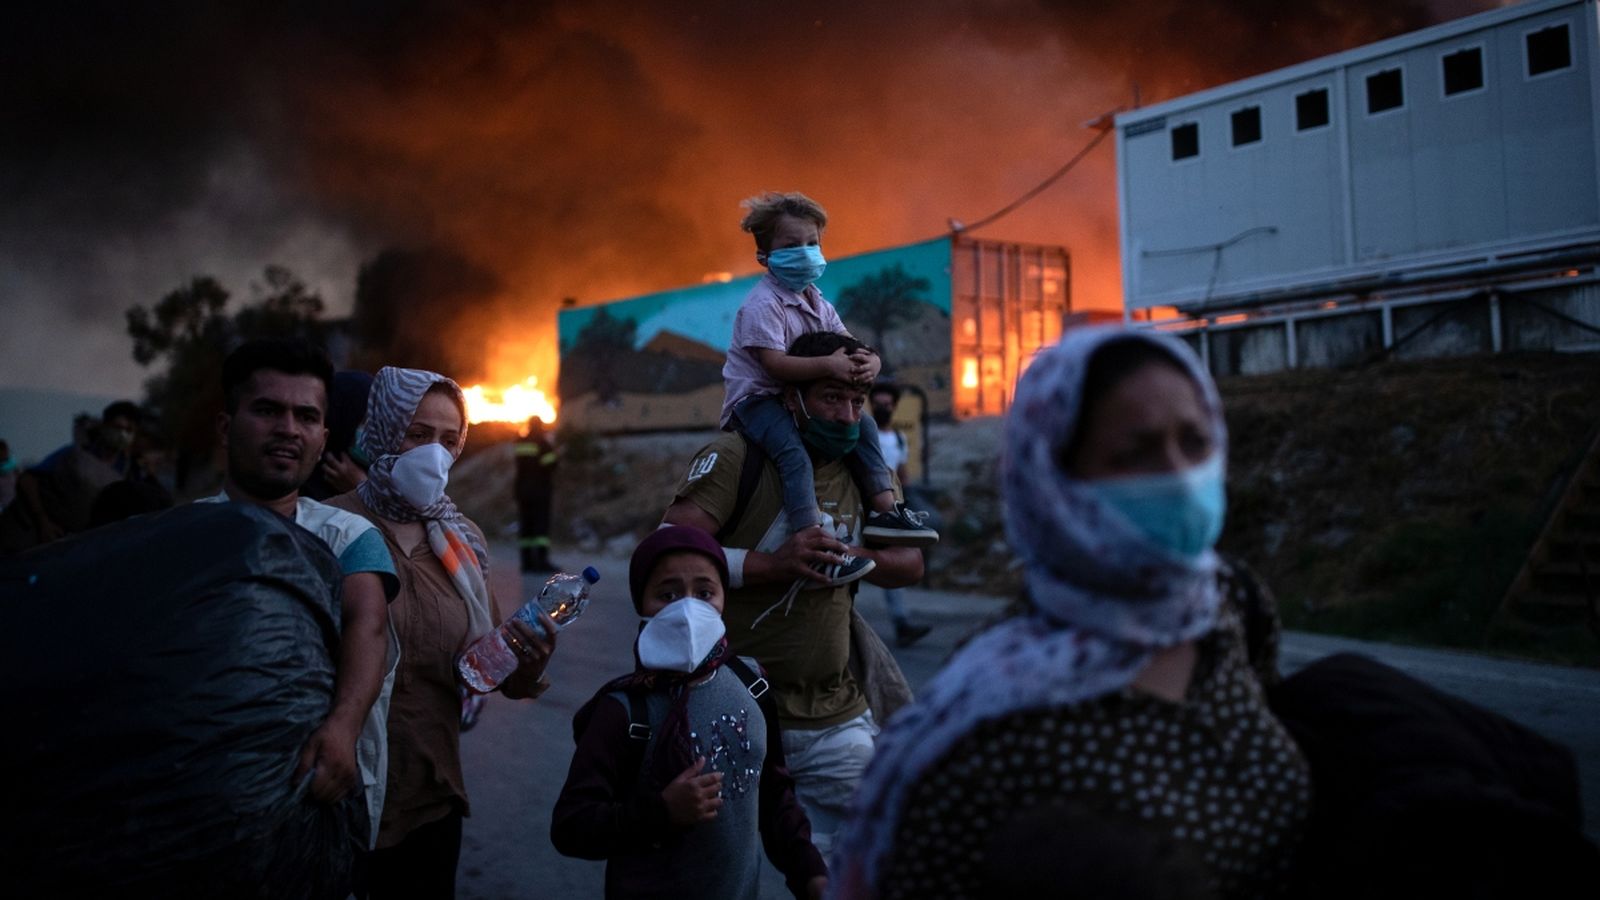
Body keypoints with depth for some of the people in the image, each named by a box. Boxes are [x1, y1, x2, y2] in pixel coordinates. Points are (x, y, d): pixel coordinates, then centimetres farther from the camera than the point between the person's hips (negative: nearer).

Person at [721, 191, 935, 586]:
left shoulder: (817, 303, 10)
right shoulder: (762, 304, -17)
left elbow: (850, 347, 2)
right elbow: (774, 362, -28)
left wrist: (867, 362, -23)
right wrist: (828, 365, -39)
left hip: (798, 398, 9)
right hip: (756, 398, -9)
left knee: (862, 427, 4)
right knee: (794, 454, -32)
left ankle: (884, 509, 5)